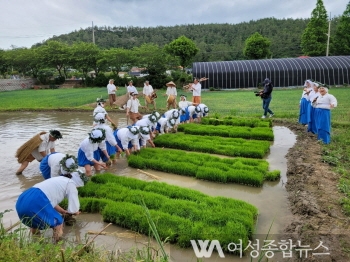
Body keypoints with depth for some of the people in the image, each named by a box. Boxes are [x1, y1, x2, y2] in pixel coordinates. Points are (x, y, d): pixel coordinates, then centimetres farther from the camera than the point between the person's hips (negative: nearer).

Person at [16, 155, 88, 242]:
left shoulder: (59, 180, 27)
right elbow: (73, 210, 2)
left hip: (22, 200, 9)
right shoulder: (71, 184, 3)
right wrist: (76, 212, 25)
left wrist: (64, 212, 41)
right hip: (35, 203, -9)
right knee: (58, 223, 7)